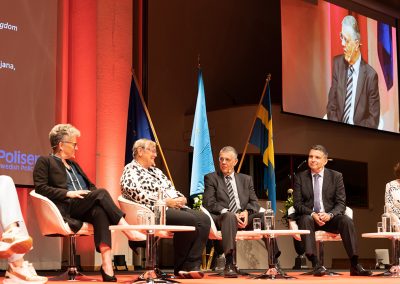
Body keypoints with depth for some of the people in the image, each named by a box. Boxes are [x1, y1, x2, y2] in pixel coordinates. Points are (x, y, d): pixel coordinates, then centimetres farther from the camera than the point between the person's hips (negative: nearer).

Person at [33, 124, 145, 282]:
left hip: (84, 208, 6)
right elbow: (40, 188, -5)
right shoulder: (44, 162, 9)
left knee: (100, 211, -31)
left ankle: (107, 266, -44)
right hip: (65, 208, -6)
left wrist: (93, 193, 2)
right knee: (102, 193, -29)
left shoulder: (74, 165, 31)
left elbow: (90, 186, 27)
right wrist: (68, 193, -15)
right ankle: (129, 231, -31)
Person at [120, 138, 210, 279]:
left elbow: (170, 188, 23)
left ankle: (191, 266, -20)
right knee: (189, 220, -29)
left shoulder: (155, 171, 27)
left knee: (204, 219, -15)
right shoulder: (131, 170, 0)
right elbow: (138, 195, -15)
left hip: (173, 207, 9)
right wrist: (165, 201, -18)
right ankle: (180, 267, -14)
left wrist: (180, 198, 0)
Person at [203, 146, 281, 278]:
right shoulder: (211, 178, 11)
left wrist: (246, 212, -10)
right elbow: (209, 203, -2)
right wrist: (229, 213, -17)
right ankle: (230, 265, -50)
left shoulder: (246, 179, 23)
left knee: (264, 216, -25)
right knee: (229, 216, -39)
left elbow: (254, 202, 14)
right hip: (221, 218, -4)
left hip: (244, 217, 4)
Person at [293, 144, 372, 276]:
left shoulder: (336, 176, 6)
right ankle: (316, 264, -41)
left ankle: (355, 265, -29)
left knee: (347, 220, -29)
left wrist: (329, 215, -21)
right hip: (309, 216, -1)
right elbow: (297, 203, 0)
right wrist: (313, 214, -20)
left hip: (330, 217, 1)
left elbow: (341, 203, 1)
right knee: (306, 220, -36)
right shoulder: (300, 177, 5)